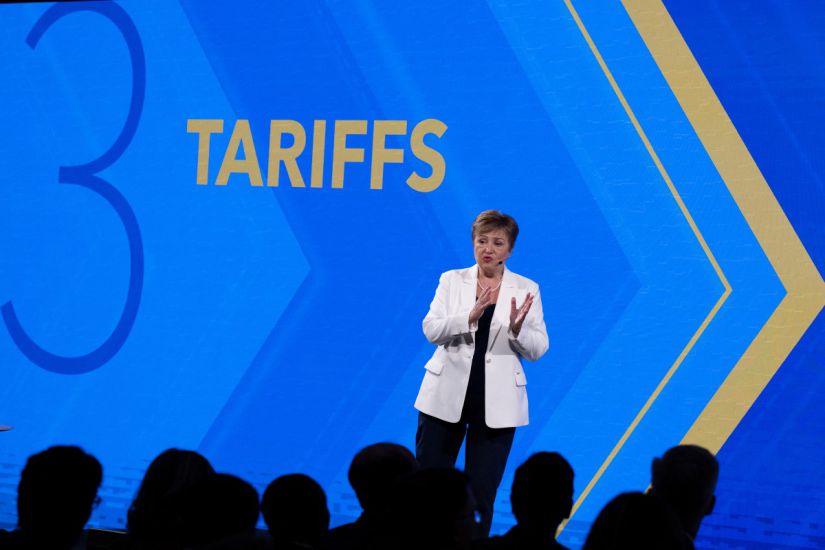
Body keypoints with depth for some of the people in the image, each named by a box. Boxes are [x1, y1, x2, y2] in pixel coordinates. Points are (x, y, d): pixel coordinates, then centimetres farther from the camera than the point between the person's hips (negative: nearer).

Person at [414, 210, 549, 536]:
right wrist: (470, 317, -23)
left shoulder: (526, 289, 3)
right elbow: (431, 330, -7)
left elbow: (537, 350, -1)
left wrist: (517, 328, -21)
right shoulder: (452, 280, 5)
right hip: (446, 395, 1)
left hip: (497, 401, 0)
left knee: (482, 491, 2)